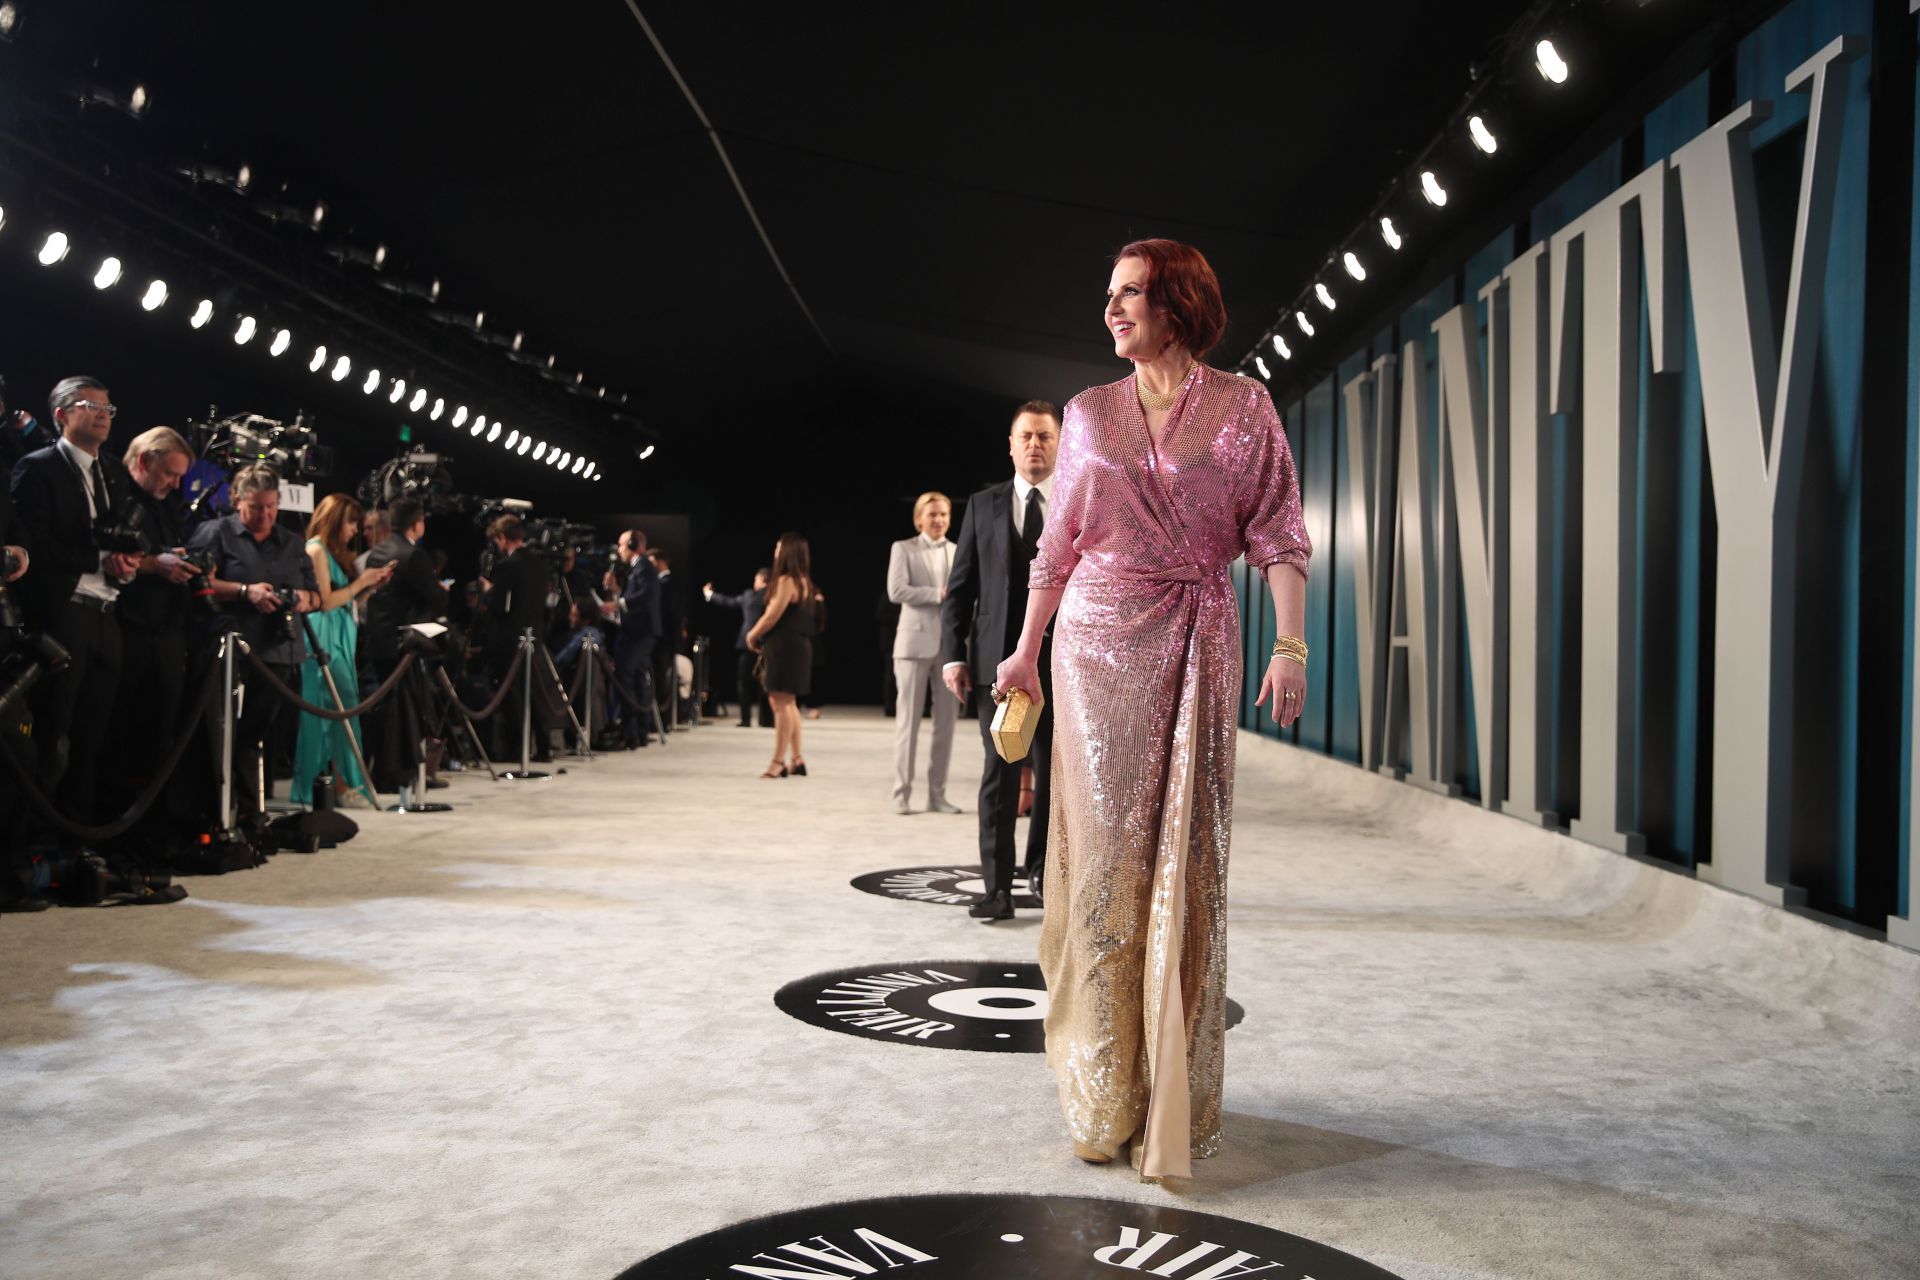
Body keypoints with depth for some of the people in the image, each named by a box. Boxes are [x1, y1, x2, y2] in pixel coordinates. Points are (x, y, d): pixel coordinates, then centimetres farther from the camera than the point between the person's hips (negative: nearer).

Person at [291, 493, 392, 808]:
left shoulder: (335, 552, 20)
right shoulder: (316, 549, -6)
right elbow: (325, 602, -14)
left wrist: (370, 586, 6)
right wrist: (360, 582, -8)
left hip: (340, 639, 9)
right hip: (323, 638, -9)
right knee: (340, 705, -14)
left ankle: (338, 780, 5)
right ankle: (341, 779, -15)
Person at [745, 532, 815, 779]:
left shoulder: (786, 581, -14)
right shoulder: (803, 581, 15)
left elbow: (772, 617, -17)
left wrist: (752, 635, -1)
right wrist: (761, 637, 12)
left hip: (785, 647, -10)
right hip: (797, 645, 10)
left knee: (781, 703, -9)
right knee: (788, 703, 15)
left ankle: (779, 762, -9)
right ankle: (796, 759, 18)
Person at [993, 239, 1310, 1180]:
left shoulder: (1243, 408, 4)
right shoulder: (1088, 414, 10)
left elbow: (1277, 535, -1)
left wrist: (1290, 646, -12)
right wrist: (1025, 648, 16)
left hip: (1196, 650, -1)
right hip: (1097, 644, 2)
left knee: (1184, 859, 0)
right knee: (1104, 849, 0)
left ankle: (1174, 1107, 12)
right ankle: (1104, 1098, 11)